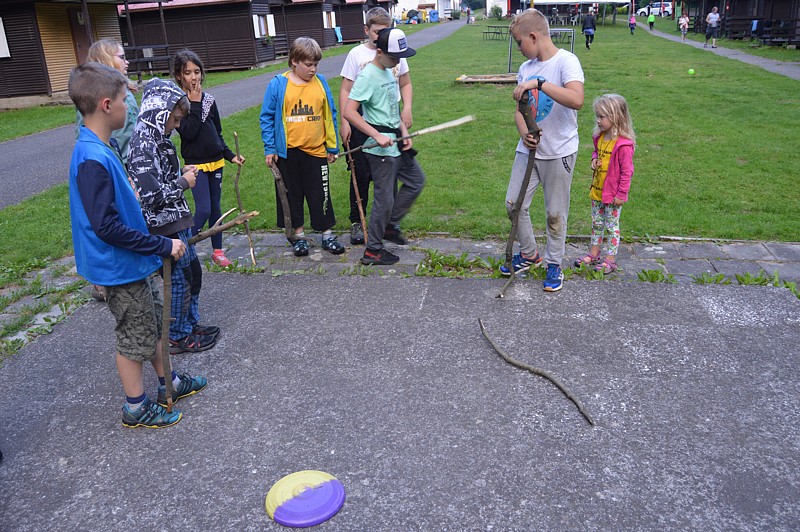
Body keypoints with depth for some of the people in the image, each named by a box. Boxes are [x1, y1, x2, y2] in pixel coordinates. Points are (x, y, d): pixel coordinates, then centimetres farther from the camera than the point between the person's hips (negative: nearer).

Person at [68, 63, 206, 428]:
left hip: (134, 261, 9)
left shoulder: (99, 148, 3)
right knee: (135, 338, 7)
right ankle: (136, 408, 26)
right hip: (121, 267, -9)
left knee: (154, 321, 22)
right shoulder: (93, 160, -27)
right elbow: (106, 227, -28)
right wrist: (164, 246, -24)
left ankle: (168, 382, 40)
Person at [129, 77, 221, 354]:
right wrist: (183, 183, -15)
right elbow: (151, 195, -27)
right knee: (180, 280, 3)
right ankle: (178, 337, 19)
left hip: (177, 220, 10)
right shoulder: (143, 145, -22)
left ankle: (191, 323, 35)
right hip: (165, 226, -10)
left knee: (193, 272, 20)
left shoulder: (156, 138, 8)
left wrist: (182, 173, 6)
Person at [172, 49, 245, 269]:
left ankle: (217, 250, 22)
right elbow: (189, 132, -21)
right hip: (195, 163, -5)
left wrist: (230, 155, 8)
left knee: (216, 207, 11)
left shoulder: (209, 100, 6)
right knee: (203, 210, -12)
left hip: (216, 161, 5)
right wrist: (195, 104, -17)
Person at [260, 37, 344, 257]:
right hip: (287, 151, -1)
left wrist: (332, 147, 8)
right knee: (292, 194, 11)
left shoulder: (320, 83, 1)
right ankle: (298, 234, 26)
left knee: (320, 194, 6)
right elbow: (267, 117, -1)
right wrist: (269, 148, -4)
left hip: (315, 150, 1)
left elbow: (329, 116, 7)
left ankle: (327, 235, 19)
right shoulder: (278, 84, -5)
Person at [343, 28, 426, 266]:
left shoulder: (389, 72, 12)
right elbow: (349, 112, -24)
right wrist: (377, 135, -27)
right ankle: (373, 251, 10)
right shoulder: (367, 76, -16)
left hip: (395, 143, 9)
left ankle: (390, 223, 28)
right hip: (380, 148, -9)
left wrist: (404, 133, 8)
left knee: (416, 180, 18)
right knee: (385, 198, -3)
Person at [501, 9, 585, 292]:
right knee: (513, 204, 7)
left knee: (555, 213, 5)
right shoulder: (526, 68, 7)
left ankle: (554, 265, 24)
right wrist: (524, 133, -9)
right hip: (528, 149, 6)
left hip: (559, 152, -6)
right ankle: (529, 254, 29)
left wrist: (539, 83, -32)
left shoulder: (566, 61, -13)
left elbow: (577, 100, -31)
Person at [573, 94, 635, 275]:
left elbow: (627, 171, -19)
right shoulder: (599, 137, 2)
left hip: (613, 194, -8)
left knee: (611, 226, 5)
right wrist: (594, 159, 0)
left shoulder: (623, 144, -22)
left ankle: (610, 260, 15)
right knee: (596, 224, 18)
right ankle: (593, 255, 31)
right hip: (597, 191, 8)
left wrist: (621, 194, -17)